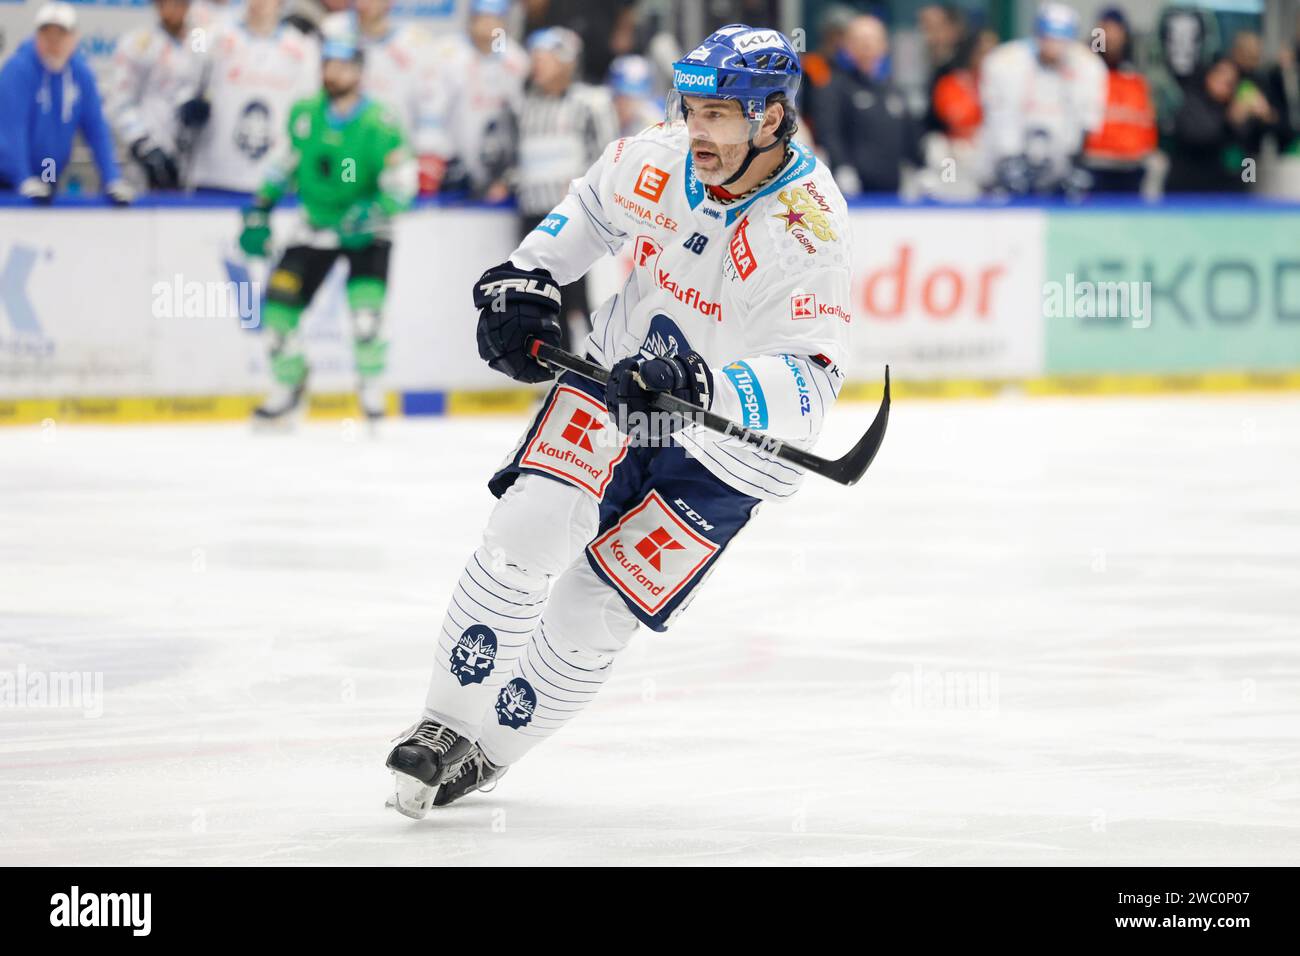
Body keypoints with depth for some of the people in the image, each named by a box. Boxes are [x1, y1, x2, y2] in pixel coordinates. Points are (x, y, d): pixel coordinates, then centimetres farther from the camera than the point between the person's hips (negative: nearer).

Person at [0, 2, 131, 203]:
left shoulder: (81, 73, -3)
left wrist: (112, 180, -6)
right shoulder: (18, 69, -20)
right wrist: (24, 180, -32)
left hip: (47, 180, 6)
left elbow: (96, 129, 1)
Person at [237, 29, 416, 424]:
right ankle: (288, 385, 14)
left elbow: (402, 182, -18)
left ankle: (371, 387, 1)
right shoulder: (305, 114, -2)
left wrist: (374, 212, -35)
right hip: (315, 225, 4)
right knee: (281, 297, -7)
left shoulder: (380, 124, -18)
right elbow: (288, 161, 13)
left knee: (366, 306, -22)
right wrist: (261, 209, 10)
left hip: (365, 231, -4)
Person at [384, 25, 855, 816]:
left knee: (592, 616, -3)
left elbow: (806, 386, -36)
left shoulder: (807, 231, -28)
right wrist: (527, 277, 2)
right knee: (529, 530, -17)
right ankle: (446, 725, -5)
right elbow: (593, 206, 13)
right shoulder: (660, 162, -11)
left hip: (722, 449, -4)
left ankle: (483, 752, 18)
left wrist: (701, 384, -51)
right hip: (616, 380, 4)